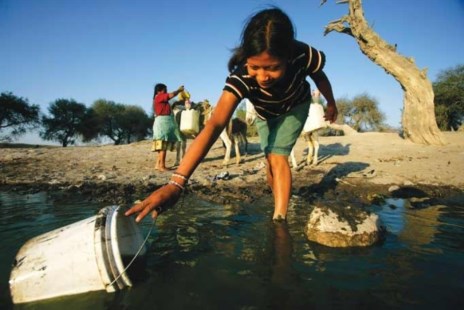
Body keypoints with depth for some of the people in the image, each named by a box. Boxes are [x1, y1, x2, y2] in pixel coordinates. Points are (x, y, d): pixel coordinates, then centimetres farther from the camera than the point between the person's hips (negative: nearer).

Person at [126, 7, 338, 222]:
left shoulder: (304, 56, -39)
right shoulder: (240, 79, -43)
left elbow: (319, 76, -14)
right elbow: (214, 125, -56)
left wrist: (331, 103, 7)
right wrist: (176, 182, -67)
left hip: (295, 107, -1)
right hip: (266, 115, 1)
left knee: (278, 156, -21)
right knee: (271, 159, 10)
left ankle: (279, 219, -15)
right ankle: (280, 208, 35)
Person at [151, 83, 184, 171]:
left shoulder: (161, 99, 22)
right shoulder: (159, 97, -7)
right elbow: (172, 95, -16)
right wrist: (179, 90, 3)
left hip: (165, 122, 10)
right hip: (162, 122, -10)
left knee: (163, 146, 9)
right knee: (163, 145, -12)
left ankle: (158, 164, 11)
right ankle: (162, 166, -13)